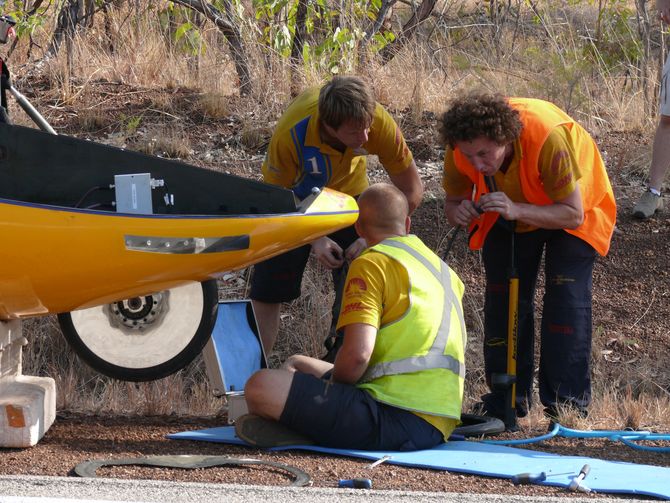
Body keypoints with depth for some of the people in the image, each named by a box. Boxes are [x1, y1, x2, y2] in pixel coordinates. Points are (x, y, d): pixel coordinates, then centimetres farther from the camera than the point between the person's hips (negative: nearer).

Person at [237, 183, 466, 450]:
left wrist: (332, 388, 3)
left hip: (394, 418, -9)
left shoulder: (372, 263, -6)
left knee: (261, 386, -19)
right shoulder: (445, 271, 19)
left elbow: (357, 354, -18)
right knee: (297, 364, 26)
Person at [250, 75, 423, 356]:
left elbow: (411, 192, -20)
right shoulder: (290, 135, -40)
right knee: (267, 294, -1)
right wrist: (314, 239, -32)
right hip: (293, 199, -1)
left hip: (347, 193, 2)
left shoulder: (381, 125, -35)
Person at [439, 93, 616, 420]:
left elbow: (573, 214, -36)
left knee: (567, 295, -14)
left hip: (571, 206, -4)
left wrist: (517, 210, -50)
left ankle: (566, 402, -8)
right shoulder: (460, 150, -29)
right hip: (508, 214, 4)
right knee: (503, 296, 2)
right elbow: (453, 202, -12)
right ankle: (505, 400, 13)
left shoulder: (548, 139, -43)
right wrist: (458, 212, -38)